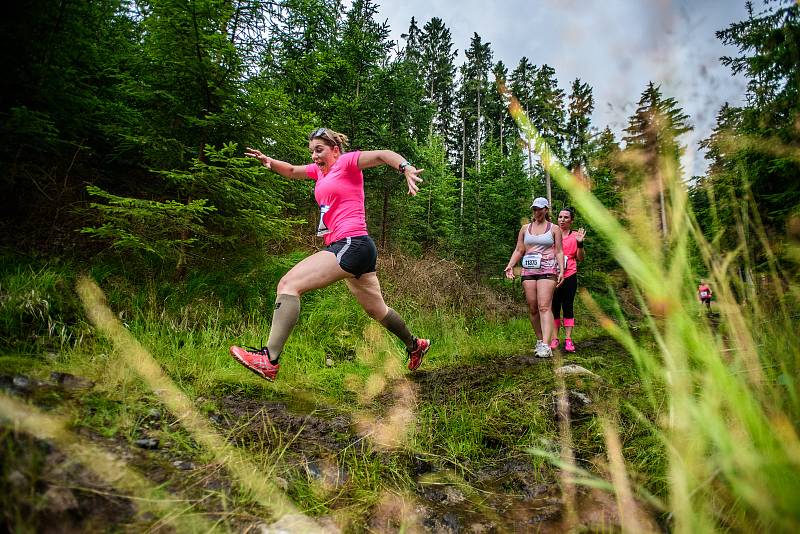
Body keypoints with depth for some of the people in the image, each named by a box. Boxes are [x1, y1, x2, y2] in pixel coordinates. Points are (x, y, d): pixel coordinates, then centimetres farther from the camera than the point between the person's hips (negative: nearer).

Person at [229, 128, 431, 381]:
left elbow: (383, 154, -13)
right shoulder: (319, 170, 23)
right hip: (347, 247, 10)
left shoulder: (347, 161, 0)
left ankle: (269, 360, -23)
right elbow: (292, 171, 32)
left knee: (289, 284, -19)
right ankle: (415, 345, 40)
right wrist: (269, 161, 11)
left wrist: (406, 168, -34)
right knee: (376, 309, 22)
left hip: (351, 244, -10)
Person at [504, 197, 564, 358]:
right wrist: (510, 266, 0)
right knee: (532, 308, 3)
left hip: (547, 270, -3)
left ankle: (546, 346, -20)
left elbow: (559, 252, 7)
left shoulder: (554, 229, 9)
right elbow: (519, 250, 15)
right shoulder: (525, 228, 17)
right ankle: (539, 340, 17)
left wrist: (562, 270, -6)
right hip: (528, 270, 4)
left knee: (544, 307, -15)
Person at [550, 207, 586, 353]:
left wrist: (580, 243, -9)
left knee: (568, 307, 0)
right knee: (554, 307, 3)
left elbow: (580, 258, 4)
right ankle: (554, 339, 9)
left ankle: (568, 340, 4)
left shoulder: (575, 235, 6)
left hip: (569, 276, -1)